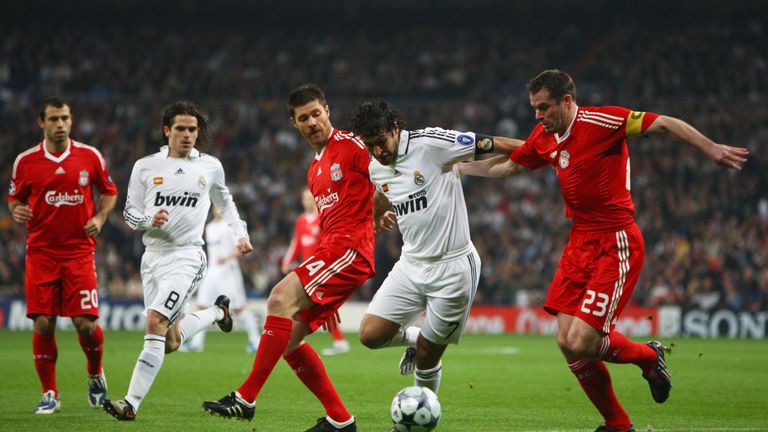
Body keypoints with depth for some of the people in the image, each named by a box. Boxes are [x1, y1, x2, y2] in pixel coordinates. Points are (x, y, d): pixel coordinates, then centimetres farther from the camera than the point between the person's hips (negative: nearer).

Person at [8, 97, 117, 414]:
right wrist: (16, 211, -9)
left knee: (85, 322, -7)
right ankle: (49, 394, 8)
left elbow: (109, 191, 14)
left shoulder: (90, 156, 1)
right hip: (41, 253, 0)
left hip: (79, 251, 0)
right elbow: (14, 198, 13)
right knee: (43, 324, -6)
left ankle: (95, 374, 24)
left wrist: (100, 218, -3)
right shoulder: (25, 161, 1)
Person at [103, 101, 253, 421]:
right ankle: (217, 312, 41)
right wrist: (149, 220, -13)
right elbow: (129, 212, 7)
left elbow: (224, 202, 25)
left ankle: (131, 403, -24)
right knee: (170, 343, 8)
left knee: (155, 322, -23)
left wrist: (240, 233, 15)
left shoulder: (210, 166, 6)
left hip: (186, 255, -4)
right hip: (153, 255, 4)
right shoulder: (145, 167, 5)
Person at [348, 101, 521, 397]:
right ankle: (412, 338, 25)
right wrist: (378, 218, 48)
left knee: (426, 356, 1)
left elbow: (494, 145, -13)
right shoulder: (375, 169, 5)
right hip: (411, 264, 6)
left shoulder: (430, 143, -15)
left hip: (452, 267, -6)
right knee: (370, 335, -8)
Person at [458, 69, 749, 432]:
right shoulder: (544, 137, 9)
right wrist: (457, 168, 30)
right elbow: (507, 166, 27)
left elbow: (664, 124, -14)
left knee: (581, 343, -15)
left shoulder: (600, 121, -13)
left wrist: (711, 149, -24)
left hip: (616, 244, -8)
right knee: (566, 343, -1)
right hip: (580, 242, 8)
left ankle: (649, 356, 16)